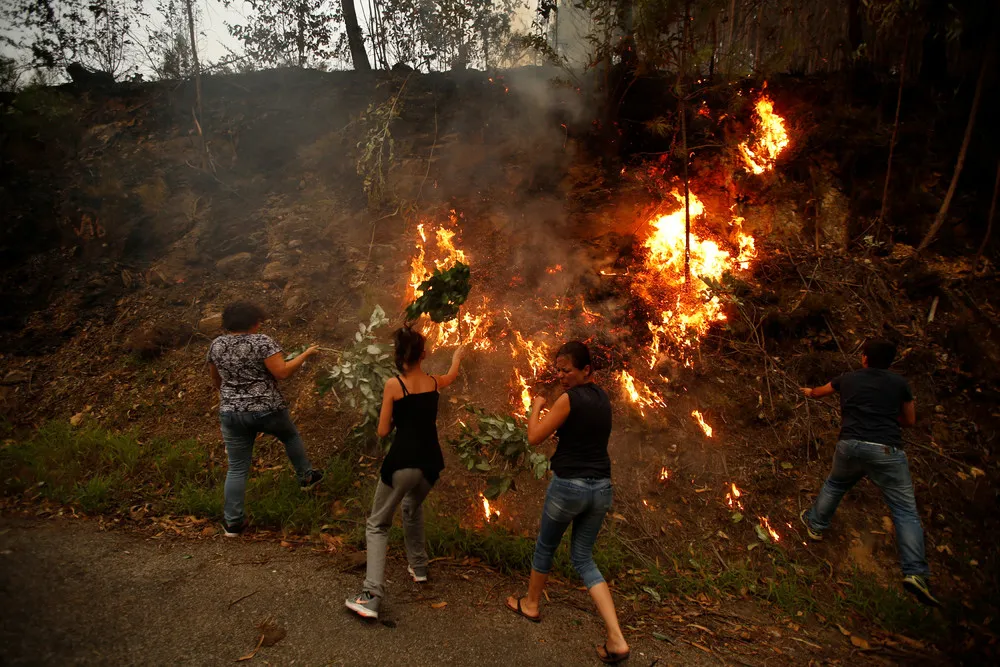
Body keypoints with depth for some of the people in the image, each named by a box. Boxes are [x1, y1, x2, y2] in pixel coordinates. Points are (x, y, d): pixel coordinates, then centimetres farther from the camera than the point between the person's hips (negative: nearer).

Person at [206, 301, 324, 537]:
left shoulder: (216, 345, 5)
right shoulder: (262, 341, -13)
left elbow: (216, 380, 15)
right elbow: (282, 372, -18)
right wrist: (306, 354, -7)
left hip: (232, 414, 4)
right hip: (267, 410, -3)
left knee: (237, 469, 10)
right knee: (291, 435, 27)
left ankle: (233, 522, 12)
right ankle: (306, 477, 40)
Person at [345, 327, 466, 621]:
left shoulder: (393, 385, -6)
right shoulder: (434, 382, 7)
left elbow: (383, 431, -2)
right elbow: (452, 375, 33)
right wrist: (457, 356, 53)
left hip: (402, 462, -5)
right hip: (430, 462, 5)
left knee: (377, 525, 7)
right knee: (413, 508, 34)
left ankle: (371, 597, -5)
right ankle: (418, 566, 41)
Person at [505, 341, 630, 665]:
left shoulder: (569, 399, -15)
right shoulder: (602, 398, 7)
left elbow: (534, 437, -11)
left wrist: (536, 406, 3)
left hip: (569, 485, -7)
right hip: (600, 488, 7)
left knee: (545, 547, 19)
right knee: (583, 557, 15)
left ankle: (531, 604, 42)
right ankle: (617, 640, 5)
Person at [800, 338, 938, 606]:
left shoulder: (848, 379, 15)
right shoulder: (899, 383, 9)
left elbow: (820, 391, 36)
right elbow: (910, 420, 19)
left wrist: (809, 392, 58)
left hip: (850, 446, 2)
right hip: (887, 451, -2)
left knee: (834, 485, 30)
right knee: (905, 511, 1)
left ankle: (815, 525, 43)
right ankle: (915, 572, -10)